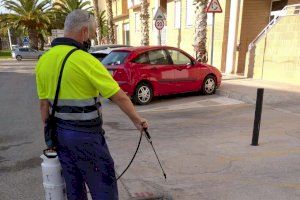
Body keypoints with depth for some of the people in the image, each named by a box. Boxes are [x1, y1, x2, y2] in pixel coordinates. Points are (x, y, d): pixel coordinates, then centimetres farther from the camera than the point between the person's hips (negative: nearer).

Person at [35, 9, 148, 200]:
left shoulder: (43, 60, 3)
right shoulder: (85, 60, -19)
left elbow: (44, 104, 7)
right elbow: (119, 97, -15)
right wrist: (137, 119, -1)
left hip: (61, 132, 8)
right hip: (86, 135, -7)